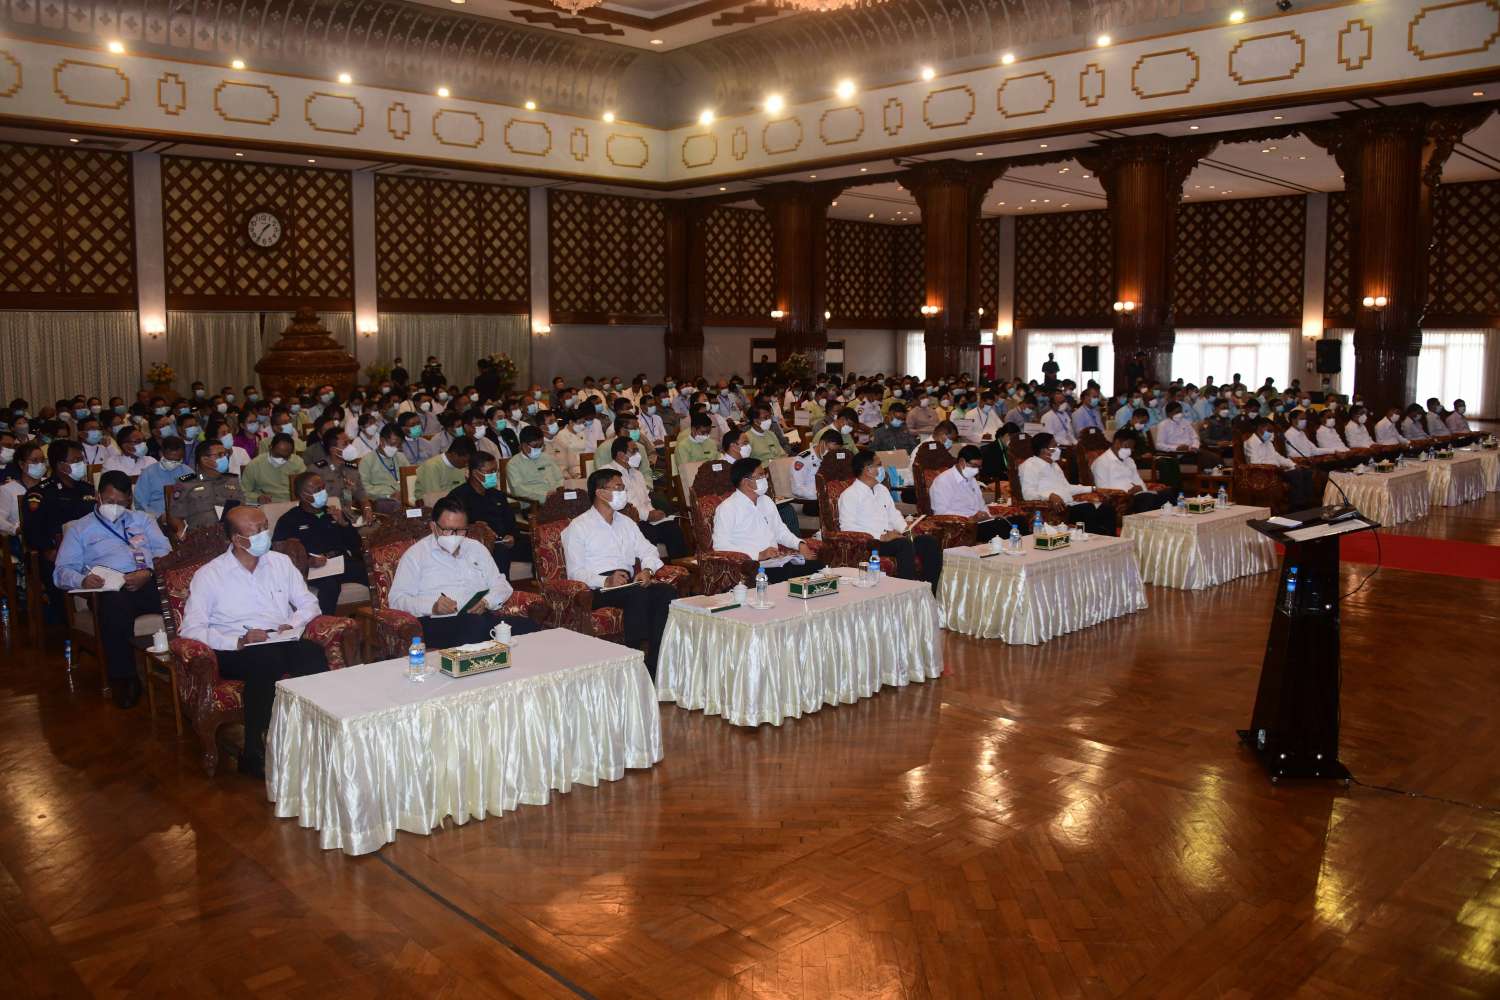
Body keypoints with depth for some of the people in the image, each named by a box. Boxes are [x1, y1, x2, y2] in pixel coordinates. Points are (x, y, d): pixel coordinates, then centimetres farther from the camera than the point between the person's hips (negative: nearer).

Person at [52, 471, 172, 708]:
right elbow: (61, 572, 13)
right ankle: (123, 680, -22)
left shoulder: (143, 520, 30)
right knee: (116, 608, -38)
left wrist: (148, 572, -7)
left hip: (149, 583, 1)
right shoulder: (79, 529, 24)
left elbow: (165, 551, 14)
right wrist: (83, 580, -10)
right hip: (111, 589, -1)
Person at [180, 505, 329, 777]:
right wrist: (239, 641, -16)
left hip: (282, 643, 3)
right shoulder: (208, 575, 2)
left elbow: (308, 602, 19)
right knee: (268, 660, -37)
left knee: (313, 652, -31)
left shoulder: (280, 562, 14)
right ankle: (254, 754, -28)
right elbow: (190, 629, -4)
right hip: (236, 652, -3)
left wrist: (293, 624, -4)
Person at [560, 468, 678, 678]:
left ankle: (654, 666, -25)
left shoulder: (626, 523, 24)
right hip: (598, 590, -6)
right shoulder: (578, 527, 3)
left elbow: (648, 550, 19)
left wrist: (647, 570, -5)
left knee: (667, 591, -23)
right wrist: (607, 581, -22)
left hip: (629, 583, 6)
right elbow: (575, 573, -6)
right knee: (640, 594, -34)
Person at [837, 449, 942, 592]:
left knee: (930, 541, -12)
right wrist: (881, 537, -19)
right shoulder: (849, 495, -4)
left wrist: (906, 530, 3)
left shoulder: (882, 490, 22)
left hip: (891, 537, 8)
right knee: (905, 544, -33)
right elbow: (847, 528, -15)